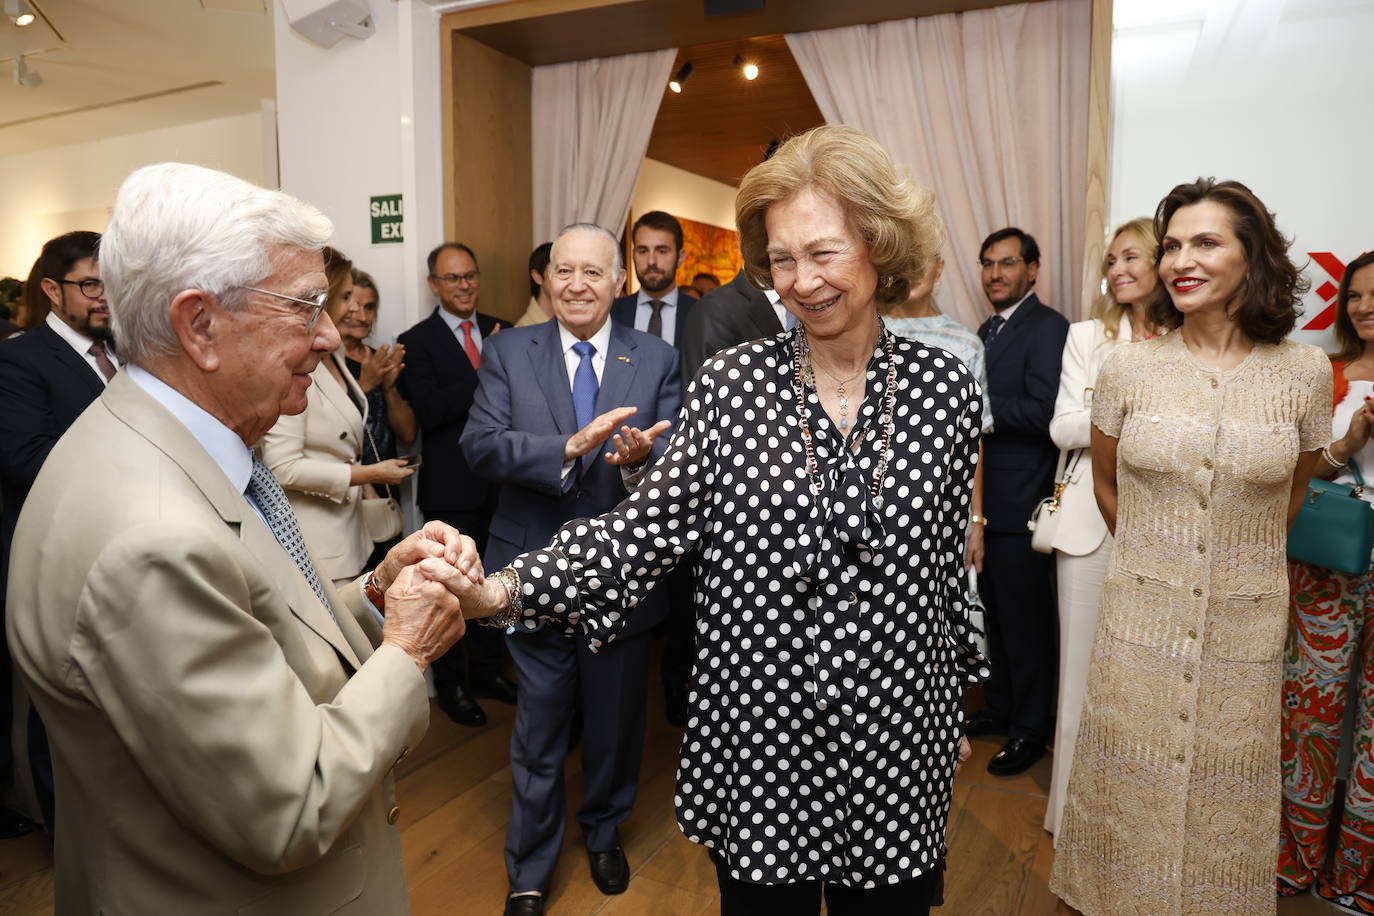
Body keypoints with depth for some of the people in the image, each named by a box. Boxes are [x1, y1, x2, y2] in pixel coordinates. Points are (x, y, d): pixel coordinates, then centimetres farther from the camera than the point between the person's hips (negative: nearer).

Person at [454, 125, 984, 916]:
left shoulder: (946, 390, -4)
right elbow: (651, 522, -12)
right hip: (757, 742, 0)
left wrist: (955, 704, 12)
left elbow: (948, 562, 4)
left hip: (897, 747, 1)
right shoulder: (730, 385, -7)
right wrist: (505, 591, -24)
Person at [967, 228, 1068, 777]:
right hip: (983, 498, 8)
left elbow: (1042, 412, -22)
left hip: (1020, 503, -8)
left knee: (1025, 622, 5)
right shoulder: (987, 331, 16)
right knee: (995, 614, 19)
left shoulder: (1048, 328, -12)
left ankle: (1030, 727, 22)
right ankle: (1000, 707, 36)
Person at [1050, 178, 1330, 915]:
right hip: (1139, 620, 0)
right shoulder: (1127, 367, -6)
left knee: (1224, 801, 16)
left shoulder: (1304, 371, -6)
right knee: (1130, 791, 14)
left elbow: (1289, 496, 11)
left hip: (1244, 627, 0)